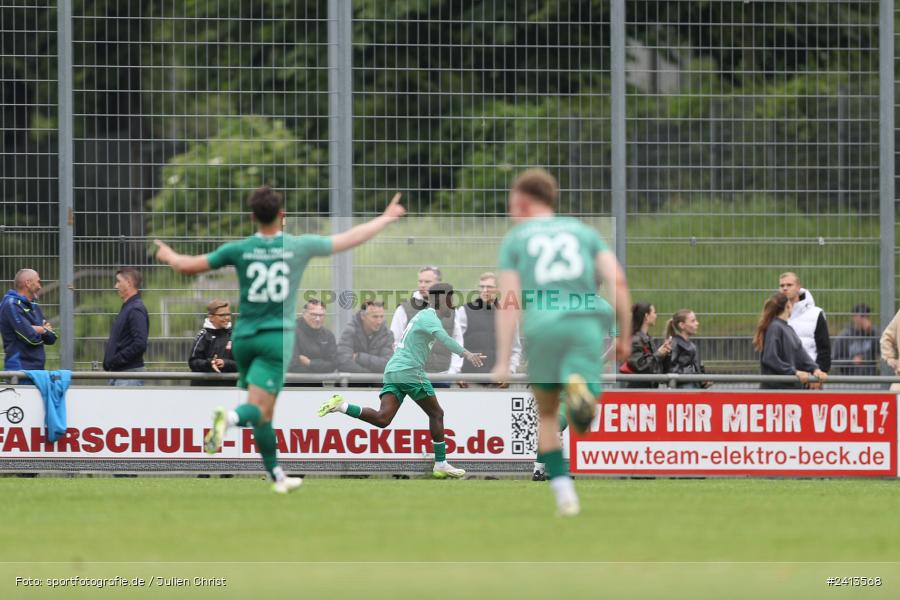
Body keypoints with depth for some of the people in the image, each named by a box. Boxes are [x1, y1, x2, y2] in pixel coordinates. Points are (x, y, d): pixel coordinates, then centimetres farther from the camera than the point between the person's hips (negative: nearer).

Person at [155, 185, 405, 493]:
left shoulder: (239, 249, -1)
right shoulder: (299, 246, -3)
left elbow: (188, 265, 4)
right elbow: (351, 238, 6)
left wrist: (168, 256, 27)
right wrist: (387, 217, 21)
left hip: (244, 337, 3)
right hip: (278, 337, -3)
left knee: (263, 415, 16)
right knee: (258, 410, -11)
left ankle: (277, 476, 22)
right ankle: (230, 417, -45)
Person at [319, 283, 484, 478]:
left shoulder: (423, 315, 23)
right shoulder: (430, 317, -7)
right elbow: (442, 337, -27)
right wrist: (465, 353, -35)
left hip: (392, 371, 8)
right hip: (410, 371, -8)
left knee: (382, 418, -7)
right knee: (436, 414, 5)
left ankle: (341, 406, -21)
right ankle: (441, 465, 7)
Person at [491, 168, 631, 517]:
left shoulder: (514, 240, 16)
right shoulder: (583, 232, 21)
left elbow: (508, 302, 4)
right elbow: (617, 280, 7)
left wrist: (503, 361, 0)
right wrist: (625, 337, 12)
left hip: (542, 328, 0)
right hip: (586, 323, 0)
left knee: (547, 414, 19)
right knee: (586, 418, -5)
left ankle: (563, 493, 8)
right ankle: (579, 388, -41)